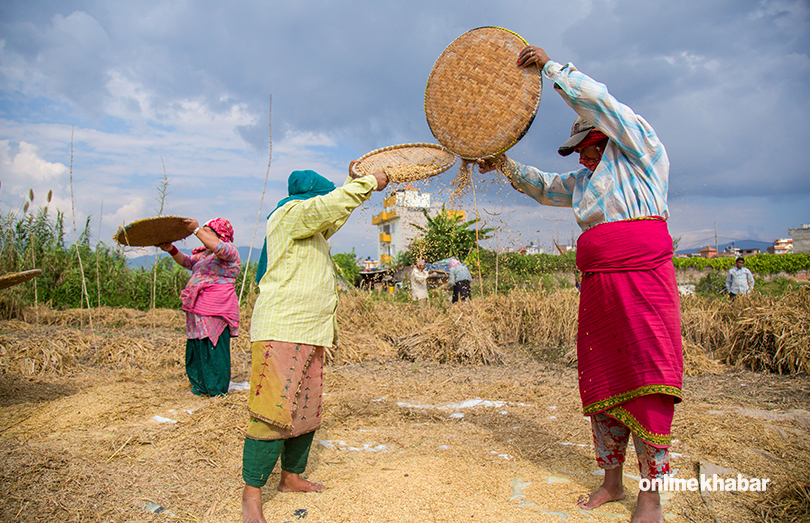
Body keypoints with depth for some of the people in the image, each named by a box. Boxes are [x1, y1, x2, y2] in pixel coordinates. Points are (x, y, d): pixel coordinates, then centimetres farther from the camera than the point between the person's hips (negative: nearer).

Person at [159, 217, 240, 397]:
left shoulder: (230, 251, -5)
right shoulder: (204, 254, 25)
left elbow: (219, 248, -26)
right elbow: (187, 262, 28)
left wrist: (196, 230, -26)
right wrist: (171, 249, 11)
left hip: (216, 312, -10)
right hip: (198, 310, 10)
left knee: (214, 347, -8)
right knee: (196, 348, 13)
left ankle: (218, 390, 0)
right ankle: (200, 388, 23)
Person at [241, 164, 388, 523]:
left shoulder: (311, 229, 23)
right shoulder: (291, 213, -6)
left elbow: (337, 214, 40)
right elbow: (340, 201, -16)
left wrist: (353, 179, 35)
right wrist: (370, 181, -1)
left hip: (309, 333, 10)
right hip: (281, 330, -10)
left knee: (306, 410, 13)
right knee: (276, 411, -11)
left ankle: (291, 476, 26)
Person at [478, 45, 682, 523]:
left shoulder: (641, 149, 5)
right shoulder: (584, 181, 24)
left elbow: (597, 101, -3)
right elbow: (544, 186, 31)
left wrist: (551, 65, -1)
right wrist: (506, 165, 17)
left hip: (644, 278, -7)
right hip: (598, 285, 7)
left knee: (648, 380, -8)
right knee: (602, 380, 7)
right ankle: (612, 482, 19)